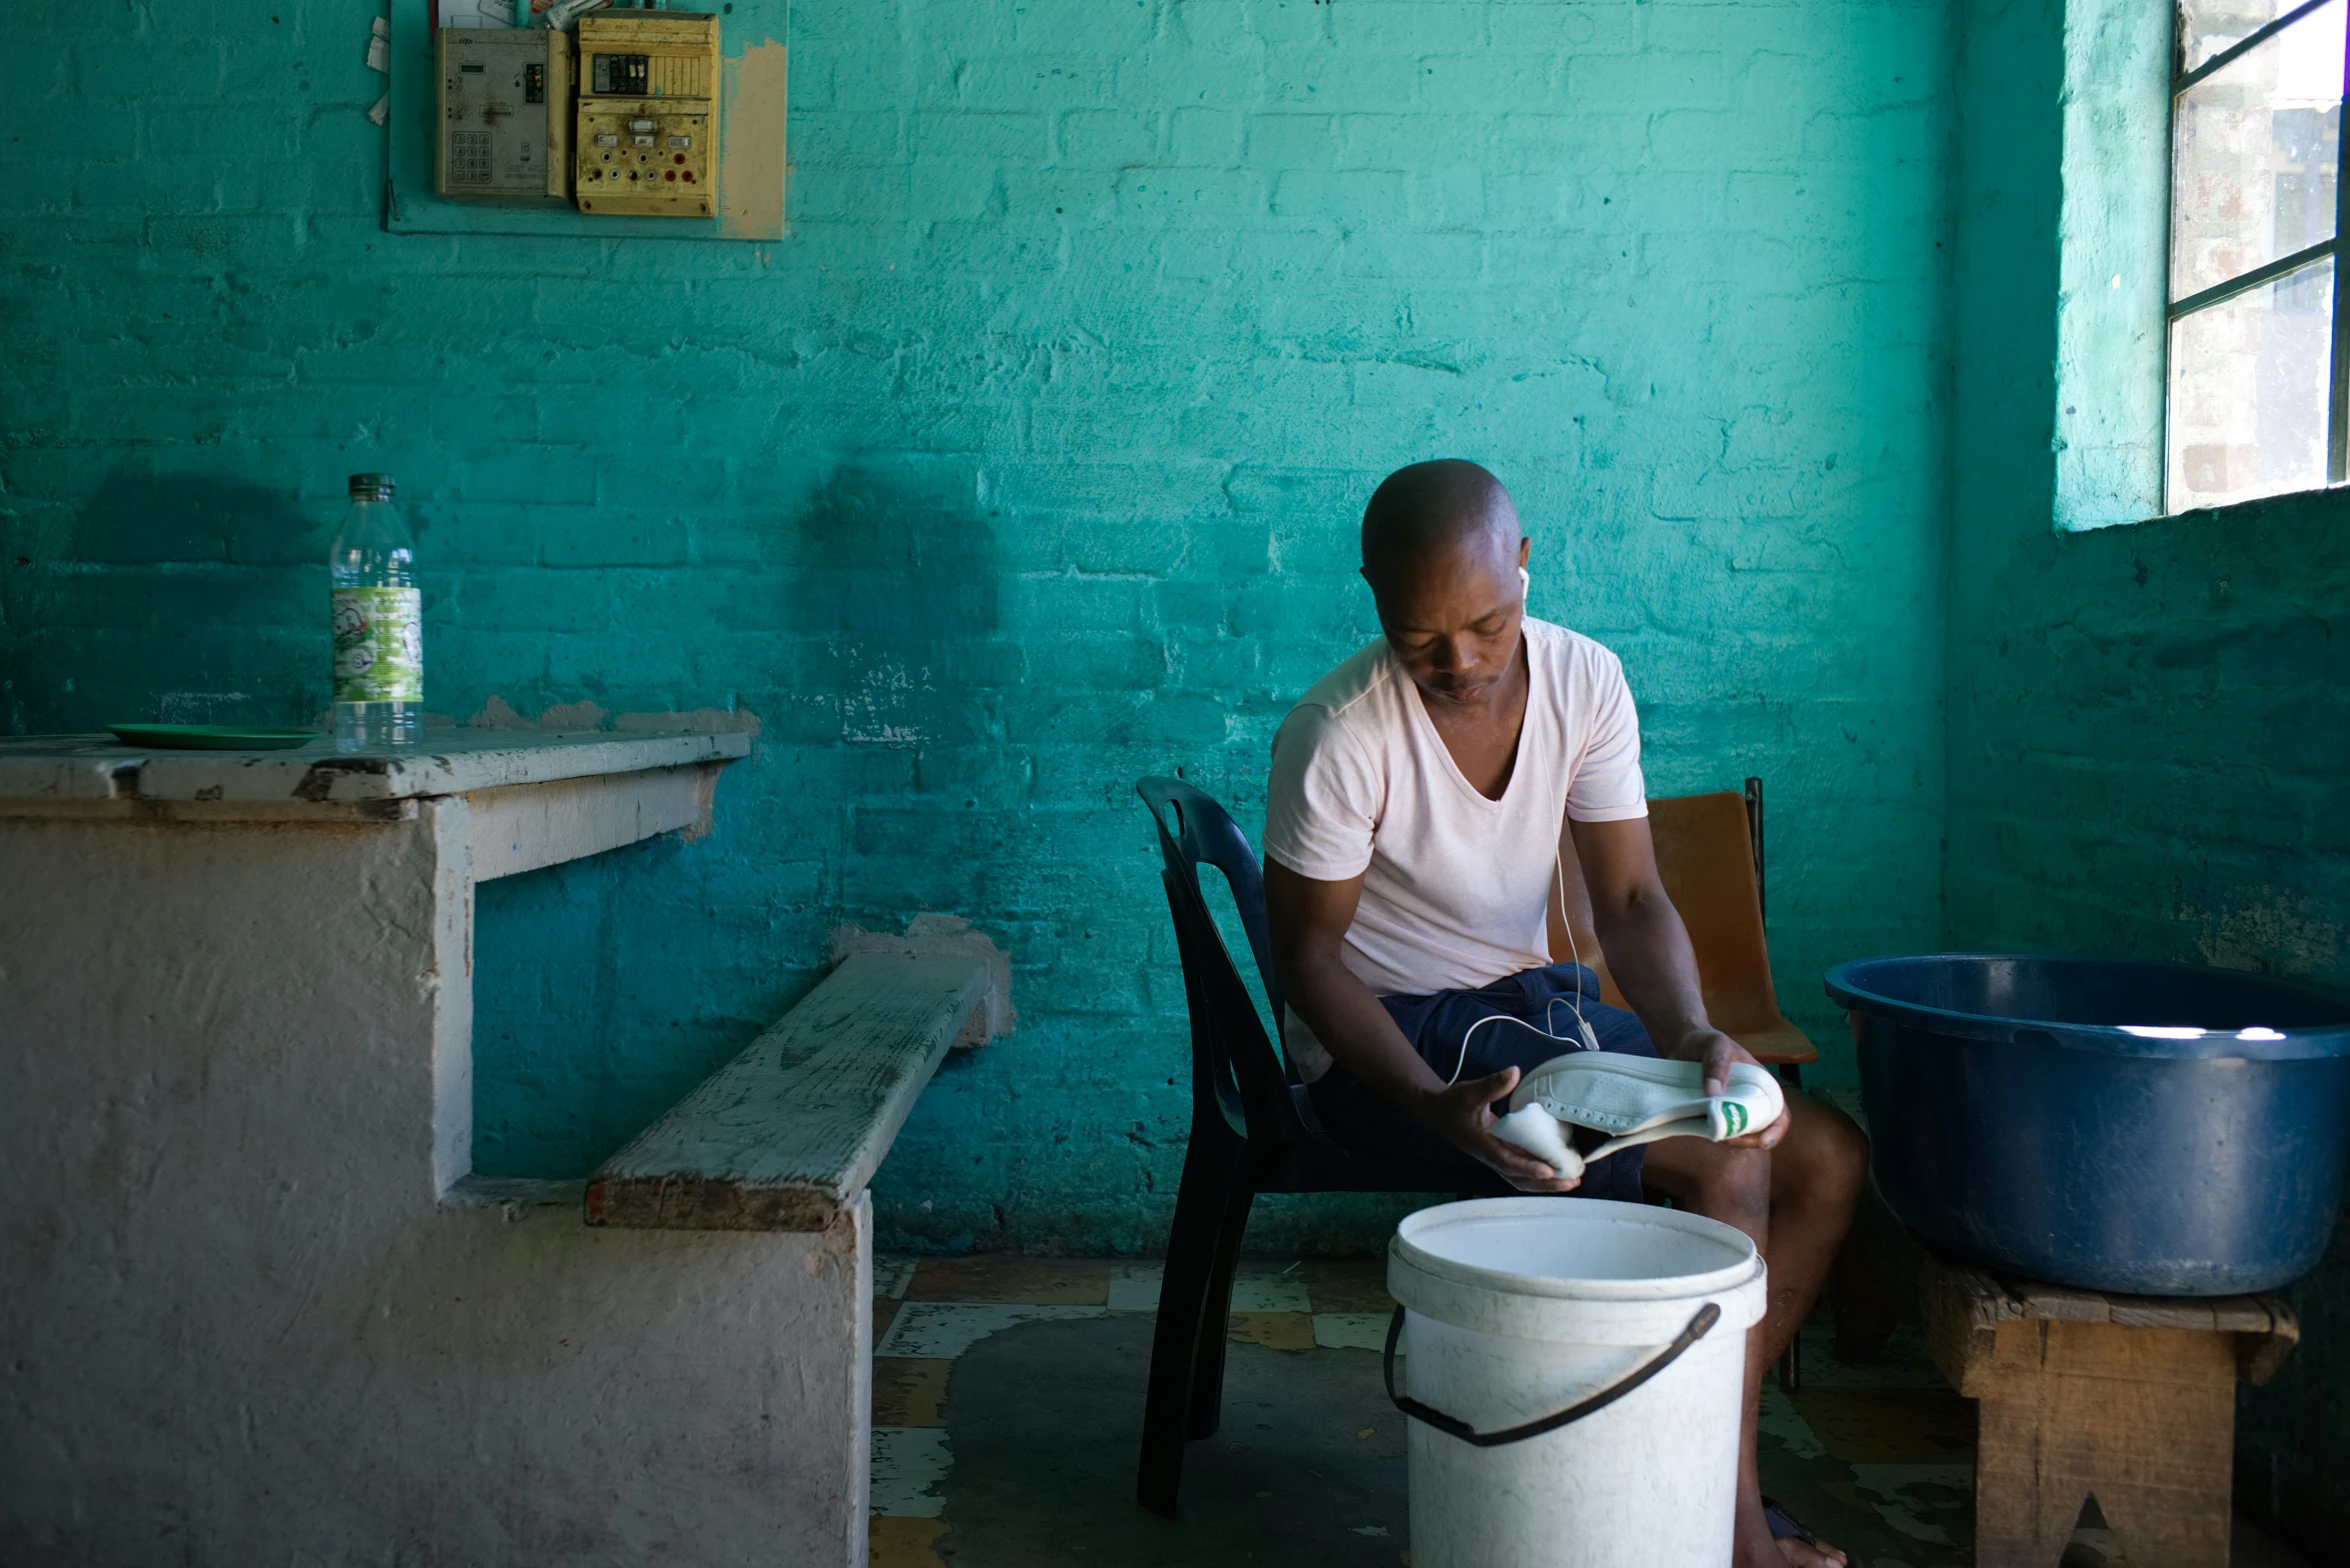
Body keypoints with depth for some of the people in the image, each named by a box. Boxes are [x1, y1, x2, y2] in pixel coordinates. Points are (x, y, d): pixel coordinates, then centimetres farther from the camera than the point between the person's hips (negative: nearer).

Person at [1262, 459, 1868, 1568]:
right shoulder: (1340, 738, -21)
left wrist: (1687, 1035, -26)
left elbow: (1630, 900, -6)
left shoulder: (1586, 681, -5)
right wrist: (1437, 1105, -31)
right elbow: (1310, 955, -15)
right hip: (1389, 1039, -7)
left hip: (1535, 1000, 7)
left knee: (1828, 1155, -3)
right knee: (1728, 1165, -21)